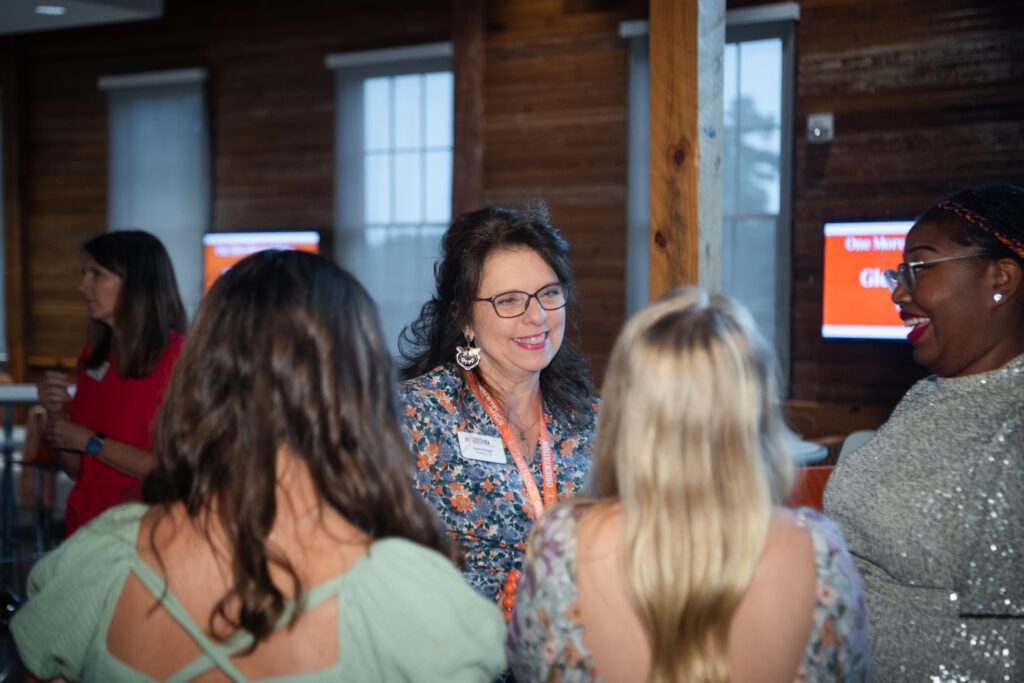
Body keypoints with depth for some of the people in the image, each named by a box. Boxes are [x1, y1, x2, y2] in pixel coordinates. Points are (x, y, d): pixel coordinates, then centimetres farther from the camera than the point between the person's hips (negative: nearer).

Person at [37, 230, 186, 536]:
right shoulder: (93, 358, 10)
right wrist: (55, 413, -1)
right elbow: (75, 469, 15)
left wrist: (90, 441, -9)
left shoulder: (176, 358, -10)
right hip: (84, 527, 5)